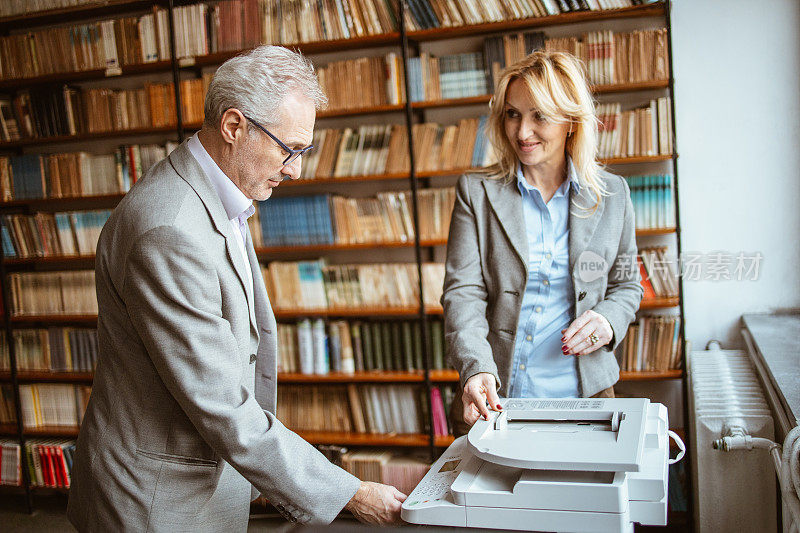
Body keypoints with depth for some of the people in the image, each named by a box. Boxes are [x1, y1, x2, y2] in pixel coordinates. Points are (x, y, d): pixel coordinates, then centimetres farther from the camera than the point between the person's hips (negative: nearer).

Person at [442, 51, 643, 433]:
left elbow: (627, 284, 14)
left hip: (584, 394, 2)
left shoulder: (613, 194, 3)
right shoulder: (476, 192, -2)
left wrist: (609, 319, -9)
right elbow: (462, 291, -9)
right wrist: (475, 367, -25)